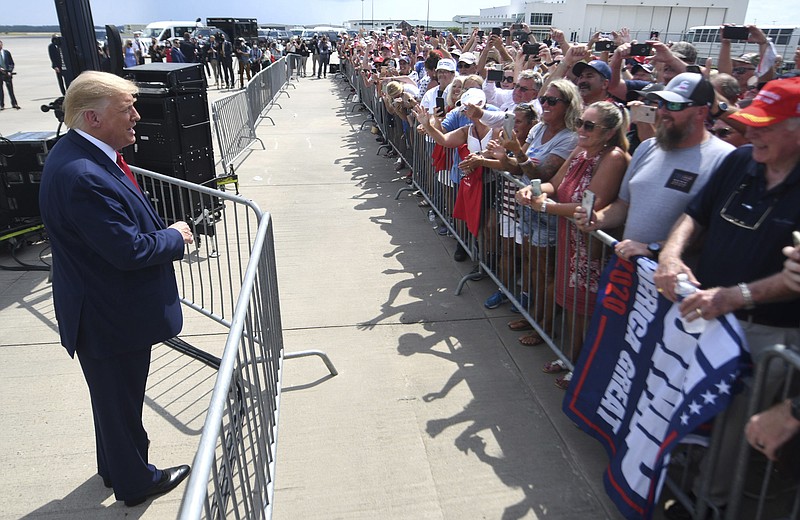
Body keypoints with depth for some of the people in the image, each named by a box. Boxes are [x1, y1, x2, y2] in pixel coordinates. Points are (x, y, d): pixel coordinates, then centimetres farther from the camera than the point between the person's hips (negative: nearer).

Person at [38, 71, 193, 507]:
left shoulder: (82, 153, 3)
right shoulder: (84, 176, -31)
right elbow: (130, 250, -30)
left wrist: (160, 231, 0)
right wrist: (175, 237, -14)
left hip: (106, 308, 10)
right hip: (110, 318, -10)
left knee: (115, 397, 27)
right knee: (121, 401, 12)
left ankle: (114, 468, 49)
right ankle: (135, 483, 35)